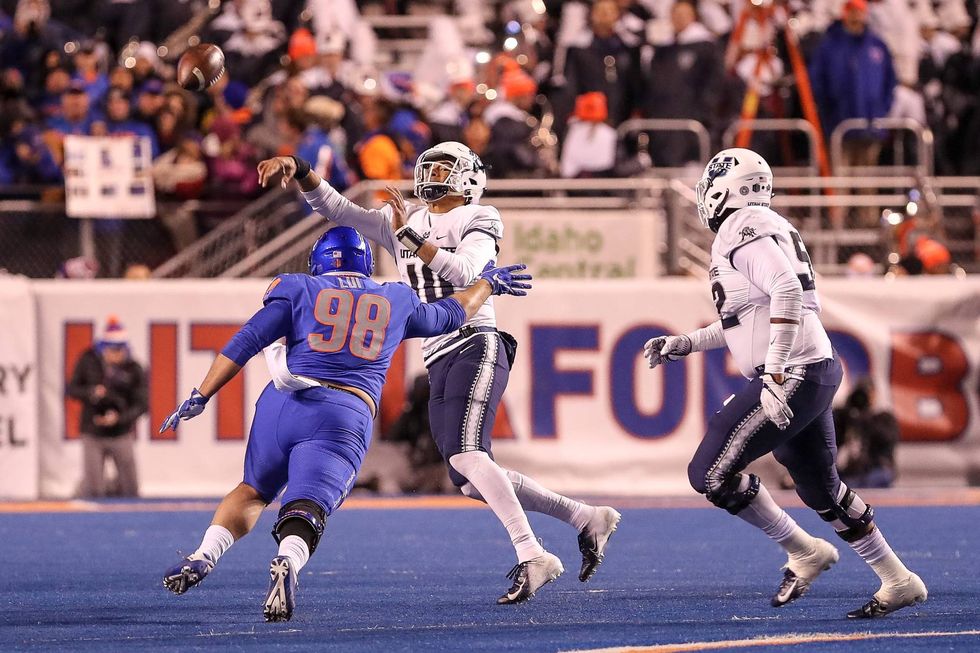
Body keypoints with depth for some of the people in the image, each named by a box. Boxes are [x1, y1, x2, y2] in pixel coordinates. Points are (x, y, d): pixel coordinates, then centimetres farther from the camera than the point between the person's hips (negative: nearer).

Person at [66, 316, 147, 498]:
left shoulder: (134, 369, -7)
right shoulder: (89, 361, -4)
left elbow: (141, 405, -7)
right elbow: (72, 389, 4)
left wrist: (119, 418, -24)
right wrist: (91, 393, -18)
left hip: (121, 434, 0)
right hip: (92, 434, 0)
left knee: (130, 488, 6)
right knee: (92, 488, -4)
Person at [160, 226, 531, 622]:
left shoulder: (300, 290, 13)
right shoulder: (397, 303, 20)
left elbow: (245, 343, 5)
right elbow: (449, 317, 39)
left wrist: (200, 397, 7)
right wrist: (487, 283, 57)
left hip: (284, 405, 1)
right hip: (344, 418, -1)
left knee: (253, 491, 23)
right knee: (305, 511, -13)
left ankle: (203, 557, 1)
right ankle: (287, 563, -47)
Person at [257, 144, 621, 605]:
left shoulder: (476, 222, 2)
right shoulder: (401, 222, 19)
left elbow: (464, 273, -17)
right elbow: (335, 208, 12)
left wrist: (412, 237, -19)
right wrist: (299, 170, -2)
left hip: (475, 347, -7)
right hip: (439, 363, 7)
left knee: (466, 456, -26)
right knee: (471, 481, 3)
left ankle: (531, 557, -30)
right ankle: (587, 519, 13)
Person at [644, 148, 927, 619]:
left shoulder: (743, 231, -11)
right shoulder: (762, 228, 19)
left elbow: (786, 291, -26)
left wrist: (776, 377, -29)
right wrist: (685, 344, 29)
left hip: (792, 376, -10)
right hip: (818, 371, 10)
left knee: (711, 472, -9)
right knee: (821, 487, 20)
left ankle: (805, 552, -1)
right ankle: (898, 582, 26)